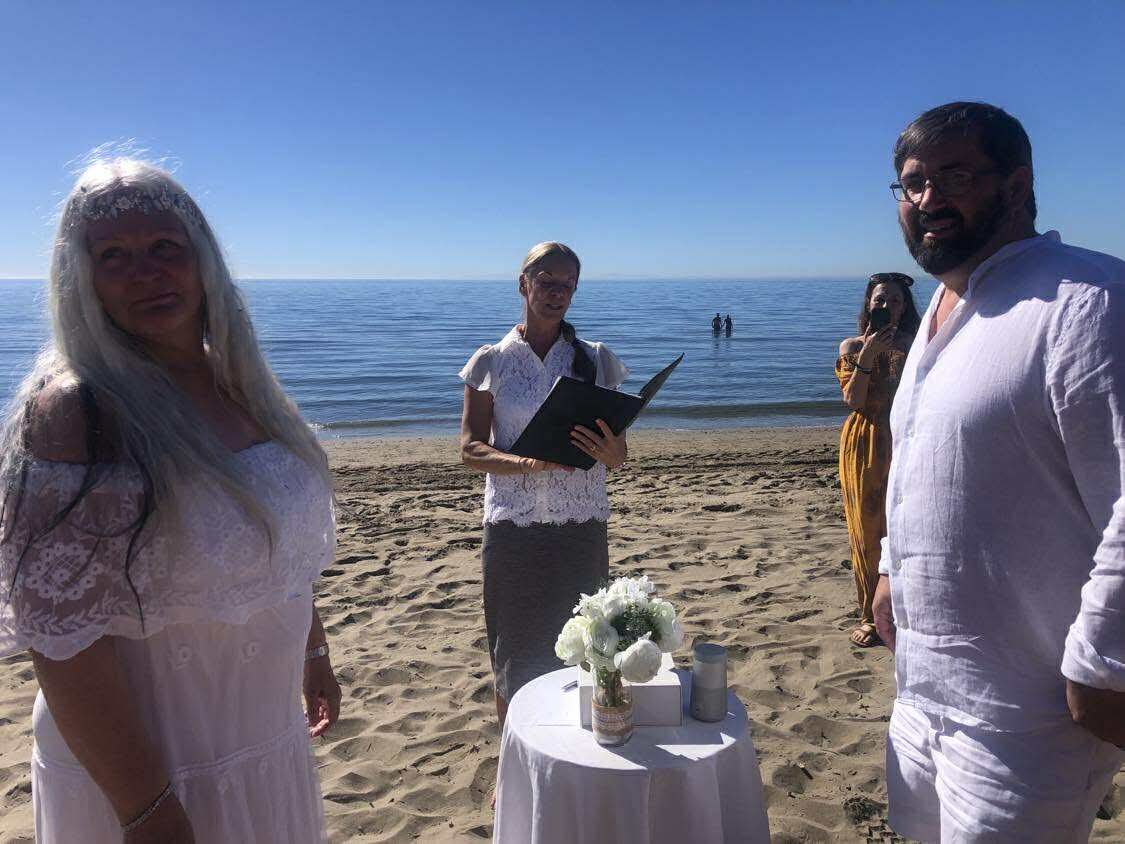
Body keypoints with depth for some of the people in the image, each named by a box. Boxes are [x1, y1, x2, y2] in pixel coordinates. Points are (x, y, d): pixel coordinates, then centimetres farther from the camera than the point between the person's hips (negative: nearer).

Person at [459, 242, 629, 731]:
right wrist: (529, 463, -21)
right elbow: (471, 449, -3)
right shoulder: (491, 362, 1)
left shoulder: (596, 360, 5)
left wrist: (608, 451, -19)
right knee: (515, 653, 8)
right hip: (513, 526, -1)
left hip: (581, 526, 1)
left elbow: (619, 456, 6)